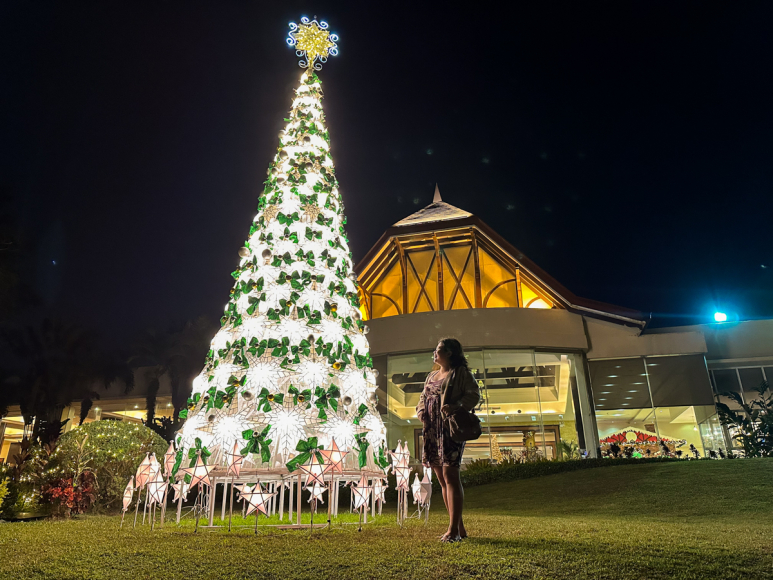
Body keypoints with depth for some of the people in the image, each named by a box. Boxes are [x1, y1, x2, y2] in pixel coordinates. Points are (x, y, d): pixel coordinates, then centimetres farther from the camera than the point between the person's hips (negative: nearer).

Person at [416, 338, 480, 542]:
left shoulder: (461, 372, -1)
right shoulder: (431, 376, 21)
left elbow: (474, 394, -9)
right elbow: (423, 397, 25)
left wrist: (457, 406, -25)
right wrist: (421, 410, 4)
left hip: (451, 429, -8)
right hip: (432, 431, 8)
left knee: (450, 476, -11)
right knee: (442, 479, 8)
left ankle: (454, 530, -4)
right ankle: (459, 528, 18)